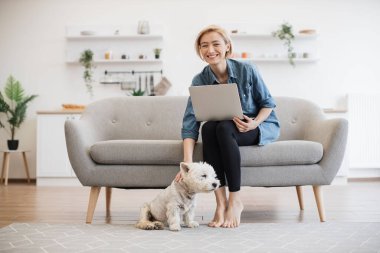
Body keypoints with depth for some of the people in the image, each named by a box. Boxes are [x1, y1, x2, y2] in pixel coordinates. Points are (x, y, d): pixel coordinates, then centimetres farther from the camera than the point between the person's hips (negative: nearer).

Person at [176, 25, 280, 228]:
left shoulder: (246, 70, -15)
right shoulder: (199, 81, -9)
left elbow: (268, 103, -4)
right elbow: (190, 123, -17)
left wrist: (255, 122, -25)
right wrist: (187, 162, -30)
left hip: (263, 126, -3)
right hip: (225, 131, 3)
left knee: (224, 128, -33)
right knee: (208, 127, -31)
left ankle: (235, 200, -28)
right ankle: (220, 202, -32)